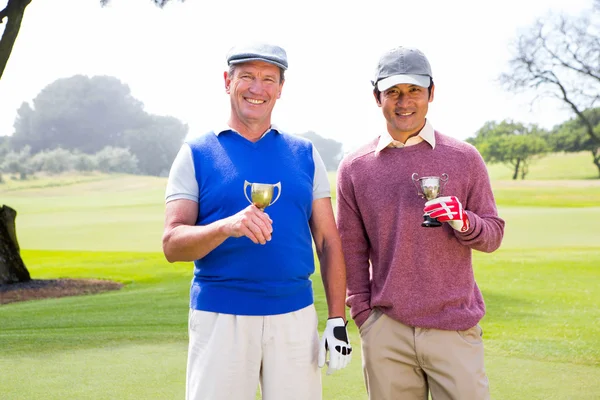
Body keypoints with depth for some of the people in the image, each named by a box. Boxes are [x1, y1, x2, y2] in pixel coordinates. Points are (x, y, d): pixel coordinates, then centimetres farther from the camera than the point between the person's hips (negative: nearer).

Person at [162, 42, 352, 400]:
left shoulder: (305, 154, 11)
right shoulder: (196, 154, 3)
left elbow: (328, 241, 10)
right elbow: (172, 244, -5)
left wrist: (338, 320, 3)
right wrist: (227, 226, -24)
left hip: (296, 316, 2)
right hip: (219, 317, -2)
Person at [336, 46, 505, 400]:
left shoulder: (464, 158, 4)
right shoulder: (355, 168, 6)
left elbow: (494, 234, 7)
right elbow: (353, 249, 9)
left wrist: (465, 222, -14)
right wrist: (363, 314, 3)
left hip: (455, 328, 0)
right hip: (385, 331, 1)